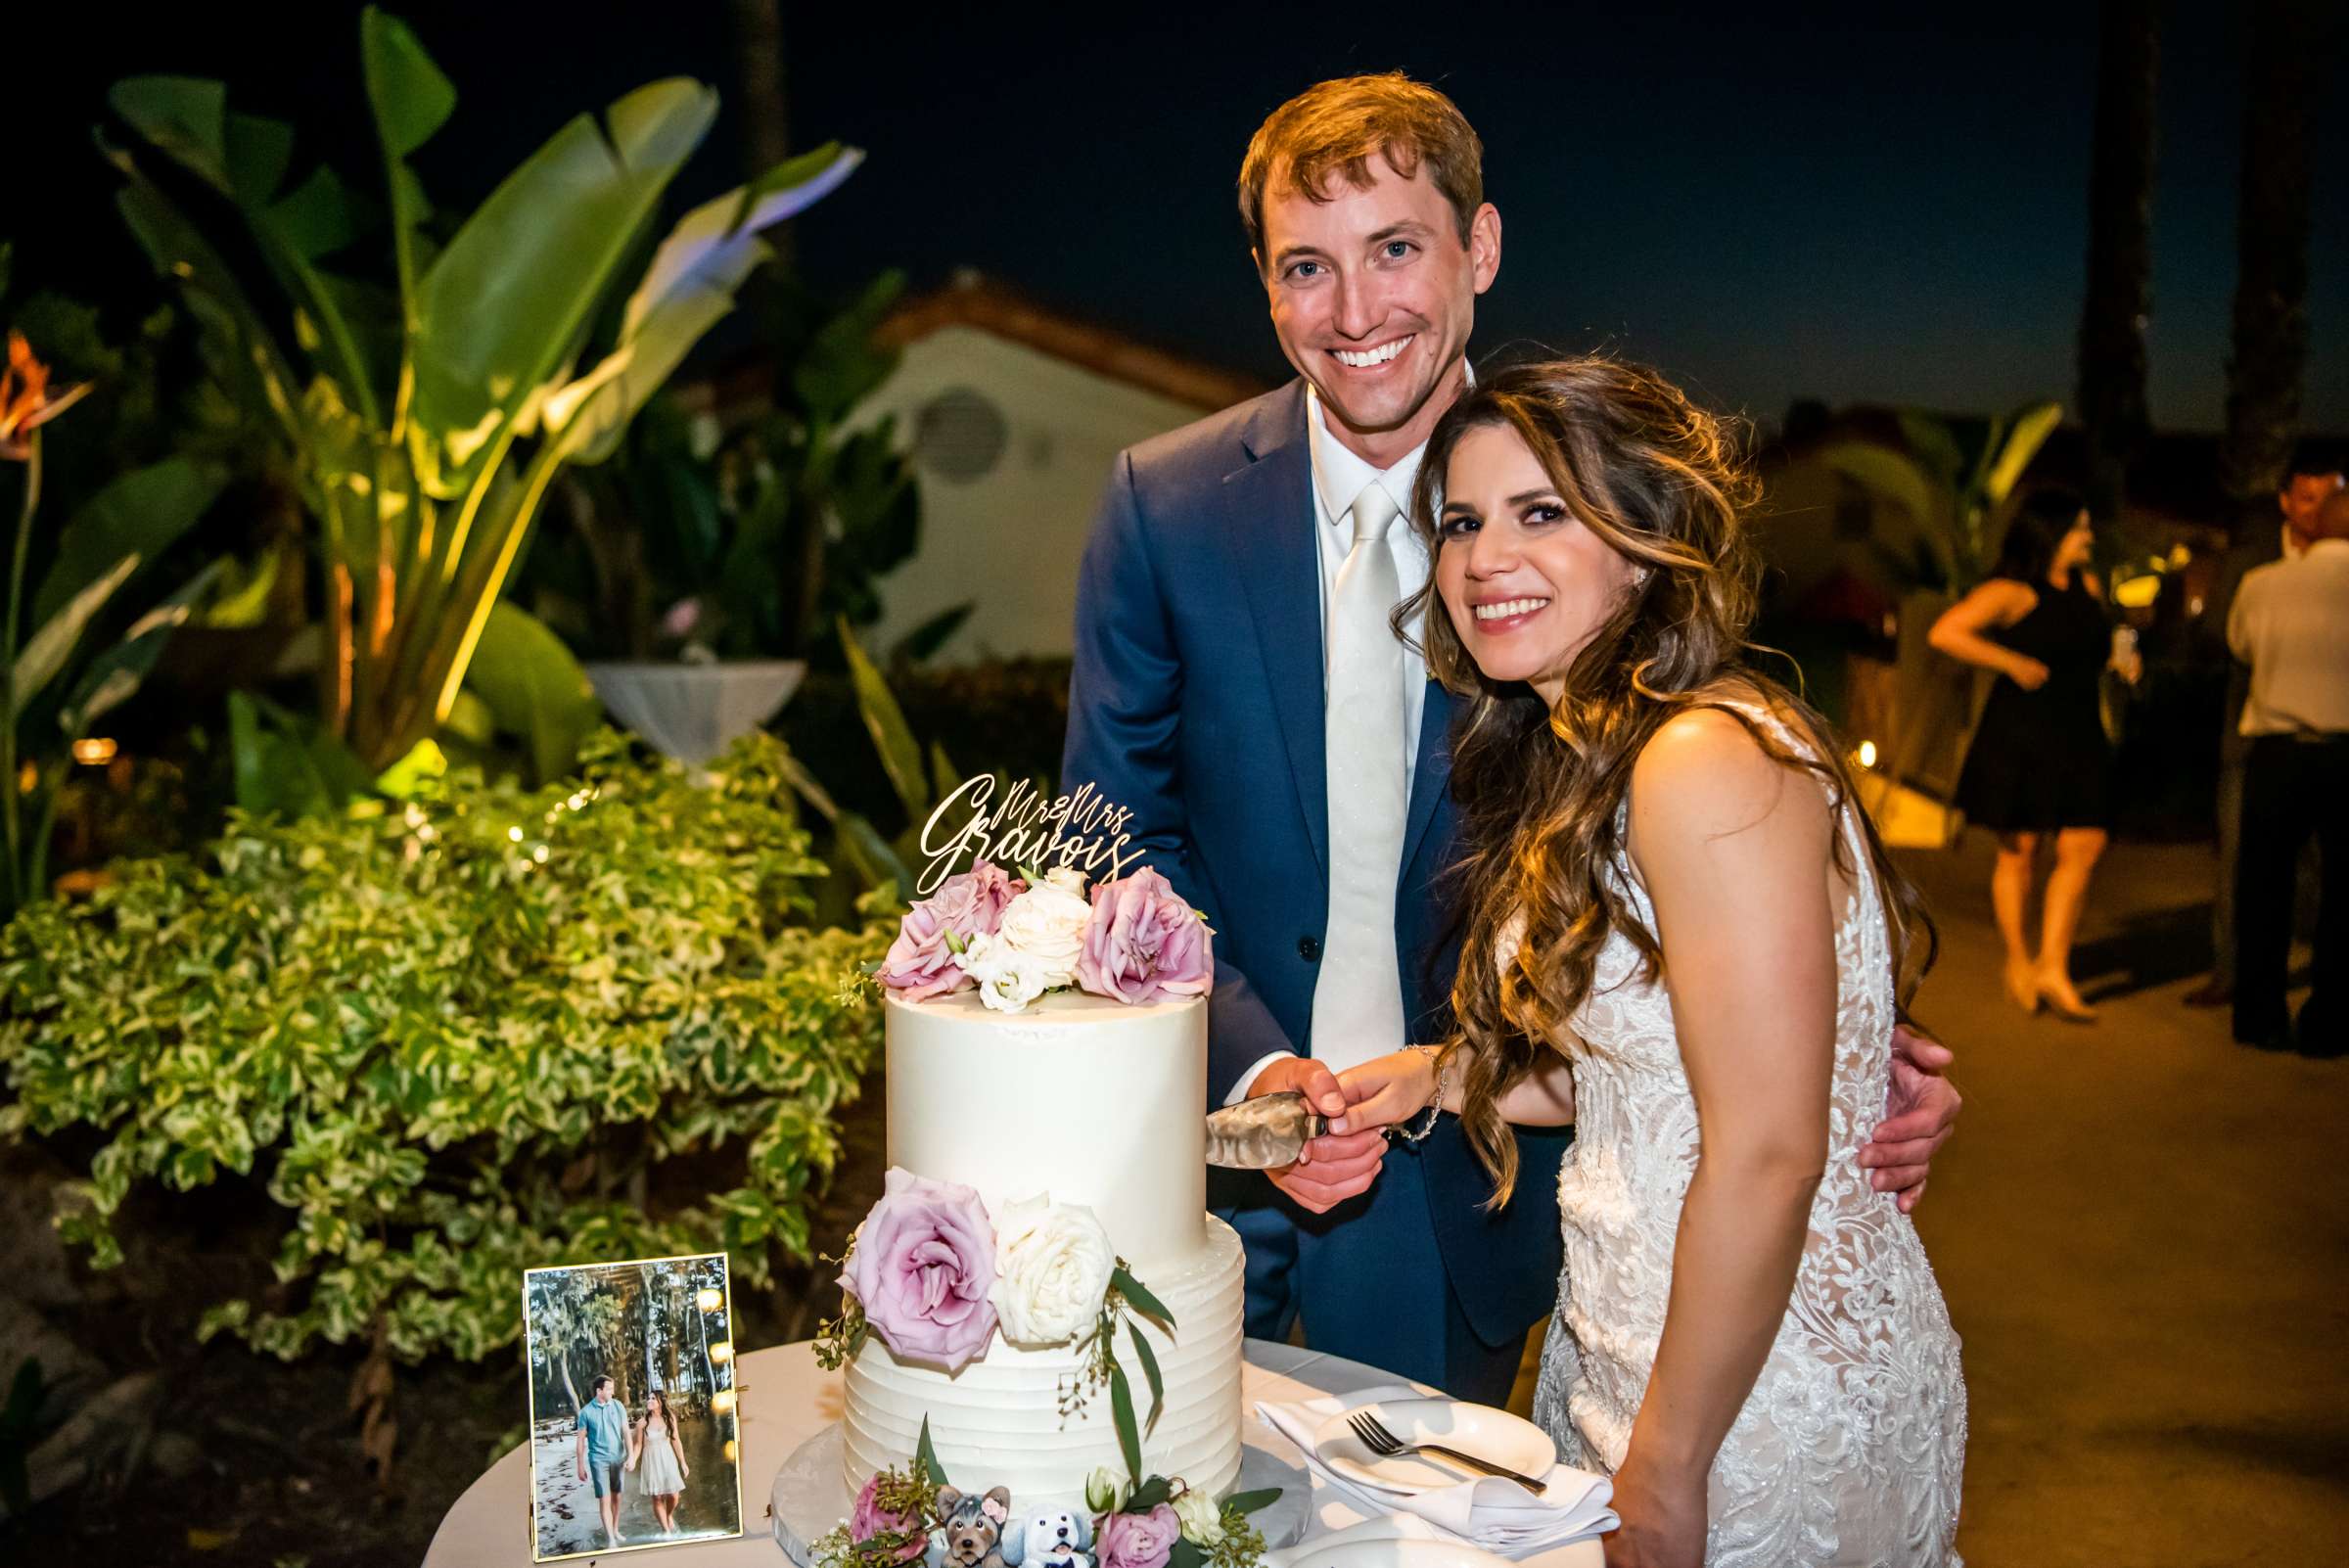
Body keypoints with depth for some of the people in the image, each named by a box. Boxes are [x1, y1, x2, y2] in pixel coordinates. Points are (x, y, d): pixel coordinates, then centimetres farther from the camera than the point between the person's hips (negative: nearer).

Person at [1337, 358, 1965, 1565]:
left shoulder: (1709, 760, -23)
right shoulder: (1583, 762, 7)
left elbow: (1768, 1153, -25)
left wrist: (1665, 1471, -20)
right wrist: (1447, 1076, 6)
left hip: (1769, 1407, -9)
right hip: (1617, 1352, 9)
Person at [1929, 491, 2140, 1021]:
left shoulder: (2088, 587, 12)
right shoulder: (2012, 592, -8)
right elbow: (1944, 633, -19)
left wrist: (2117, 660, 9)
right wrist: (2013, 662, -19)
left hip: (2078, 738, 6)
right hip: (2019, 736, -6)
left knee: (2082, 848, -4)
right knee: (2018, 851, 3)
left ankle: (2053, 968, 1)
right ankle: (2018, 962, 17)